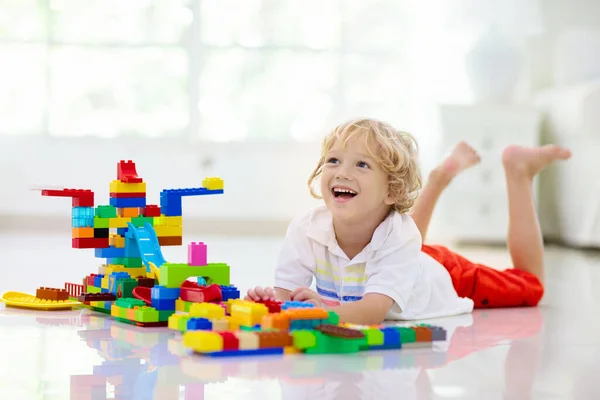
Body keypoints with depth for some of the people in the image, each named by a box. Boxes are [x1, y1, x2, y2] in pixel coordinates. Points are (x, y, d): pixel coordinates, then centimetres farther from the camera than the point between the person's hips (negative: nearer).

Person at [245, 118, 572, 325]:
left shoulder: (398, 239, -44)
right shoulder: (305, 230, -35)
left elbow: (373, 311, -53)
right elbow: (285, 295, -34)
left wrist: (325, 309, -72)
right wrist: (268, 301, -58)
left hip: (444, 279, -4)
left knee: (529, 285, 20)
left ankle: (518, 171, 27)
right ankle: (444, 174, 46)